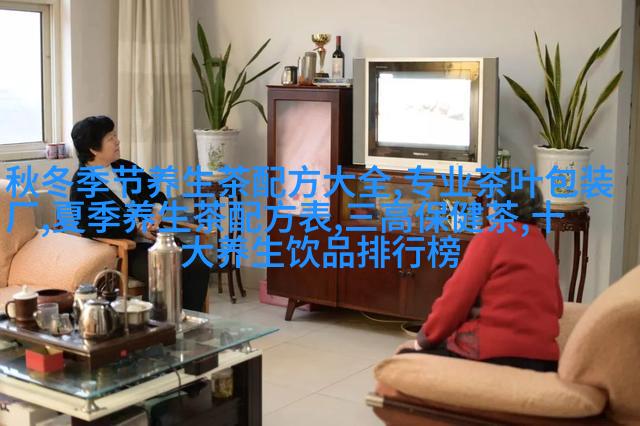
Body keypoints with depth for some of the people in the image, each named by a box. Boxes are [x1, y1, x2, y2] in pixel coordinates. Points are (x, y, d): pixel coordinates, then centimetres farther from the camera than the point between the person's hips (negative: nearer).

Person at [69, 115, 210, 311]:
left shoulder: (125, 167, 16)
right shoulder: (81, 186, -4)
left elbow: (157, 194, 23)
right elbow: (89, 228, -14)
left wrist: (156, 211, -1)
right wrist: (136, 230, -15)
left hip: (154, 239, 7)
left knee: (198, 266, -17)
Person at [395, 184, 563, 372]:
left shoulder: (491, 237, -4)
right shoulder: (546, 250, 14)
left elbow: (456, 297, -7)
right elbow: (555, 307, 22)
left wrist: (423, 340, 3)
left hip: (495, 355, -7)